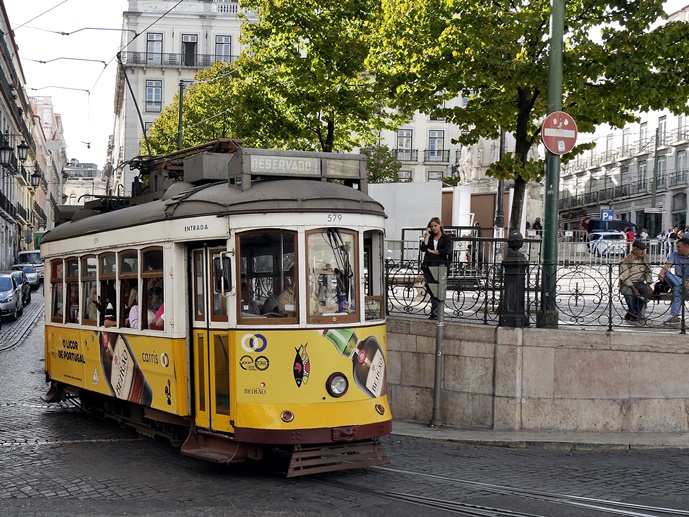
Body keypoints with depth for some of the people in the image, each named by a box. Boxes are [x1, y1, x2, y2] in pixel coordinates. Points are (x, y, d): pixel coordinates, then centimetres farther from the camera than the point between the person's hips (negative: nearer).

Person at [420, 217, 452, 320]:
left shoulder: (446, 239, 6)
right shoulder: (429, 238, 17)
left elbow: (446, 251, -10)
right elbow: (423, 248, 1)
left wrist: (431, 251, -2)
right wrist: (427, 235, 3)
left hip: (440, 266, -4)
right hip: (428, 266, 4)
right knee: (431, 290, 0)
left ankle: (435, 313, -8)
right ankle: (435, 313, 4)